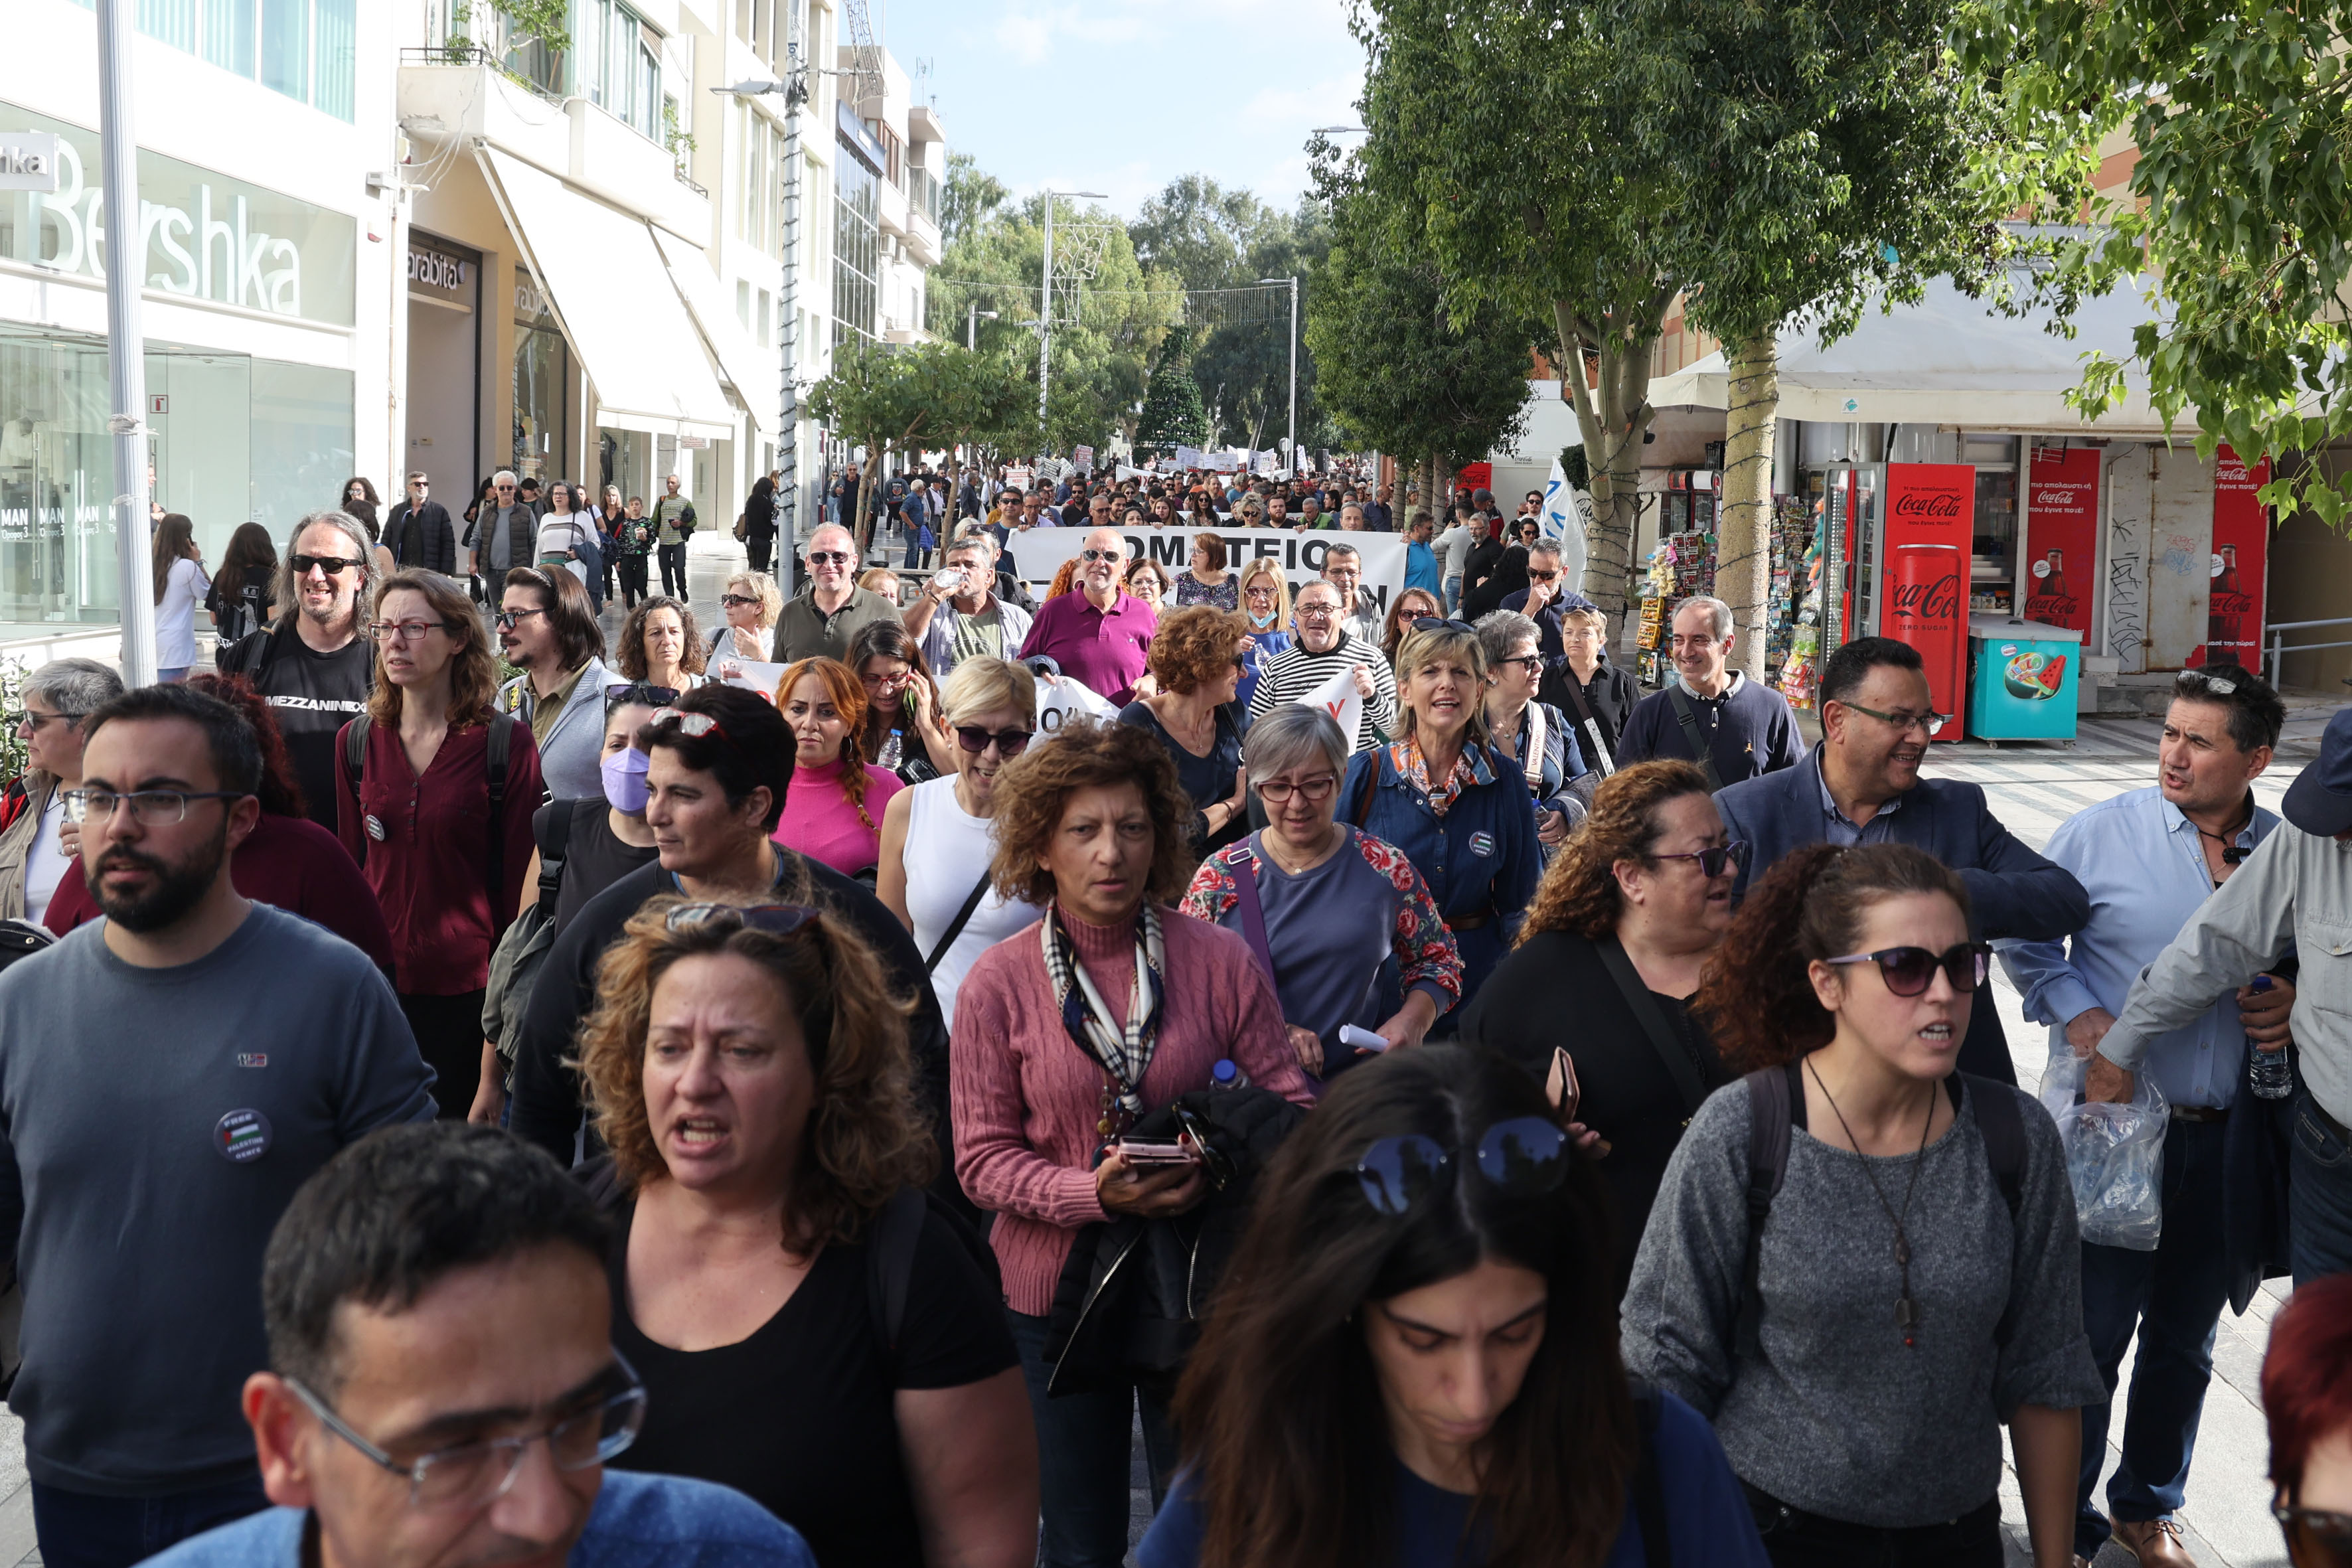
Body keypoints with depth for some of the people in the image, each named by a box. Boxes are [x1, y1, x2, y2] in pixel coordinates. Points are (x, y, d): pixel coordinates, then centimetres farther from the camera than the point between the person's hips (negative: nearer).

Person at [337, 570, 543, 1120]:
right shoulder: (357, 740, 6)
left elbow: (519, 870, -3)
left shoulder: (505, 743, -6)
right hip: (379, 975, 3)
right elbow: (350, 862, 12)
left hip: (468, 981, -3)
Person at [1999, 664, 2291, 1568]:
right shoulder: (2105, 832, -8)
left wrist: (2299, 1002, -7)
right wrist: (2073, 1010, -12)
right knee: (2090, 1337, 4)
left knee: (2185, 1341, 18)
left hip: (2226, 1142, 3)